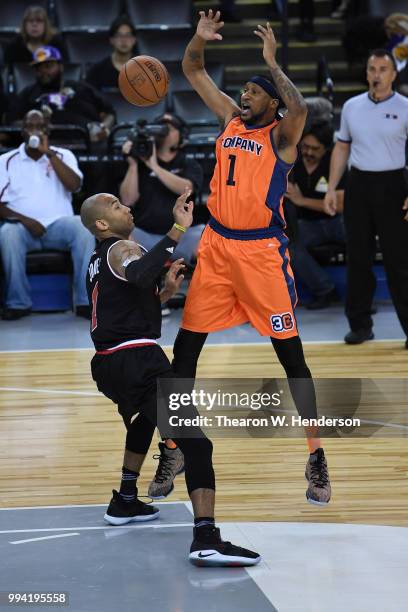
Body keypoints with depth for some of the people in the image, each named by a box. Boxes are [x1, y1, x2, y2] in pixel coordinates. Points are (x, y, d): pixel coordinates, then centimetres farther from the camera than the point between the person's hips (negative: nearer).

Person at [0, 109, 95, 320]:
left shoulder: (63, 155, 14)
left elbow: (74, 185, -5)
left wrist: (49, 153, -8)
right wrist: (23, 219, -15)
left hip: (58, 224, 1)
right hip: (23, 226, -1)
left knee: (84, 227, -32)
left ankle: (85, 301, -28)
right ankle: (18, 303, -26)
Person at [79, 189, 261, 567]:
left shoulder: (97, 263, 23)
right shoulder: (121, 249, -5)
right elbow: (140, 274, -30)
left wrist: (166, 292, 24)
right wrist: (178, 230, -30)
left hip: (106, 364, 10)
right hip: (137, 361, -10)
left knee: (144, 419, 41)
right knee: (194, 443, -18)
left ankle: (125, 501, 44)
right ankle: (206, 539, -33)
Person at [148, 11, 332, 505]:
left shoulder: (281, 135, -5)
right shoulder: (230, 120, 10)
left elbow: (299, 108, -29)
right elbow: (192, 71, 12)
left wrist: (271, 61, -20)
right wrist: (199, 40, -8)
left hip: (262, 251, -6)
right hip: (217, 246, 6)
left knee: (290, 353, -3)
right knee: (185, 346, 5)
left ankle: (316, 458, 2)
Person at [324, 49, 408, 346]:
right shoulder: (352, 107, 8)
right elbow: (342, 148, 15)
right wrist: (332, 187, 8)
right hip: (358, 185, 4)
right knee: (358, 258, 6)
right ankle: (360, 324, 14)